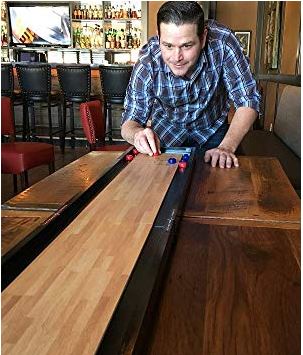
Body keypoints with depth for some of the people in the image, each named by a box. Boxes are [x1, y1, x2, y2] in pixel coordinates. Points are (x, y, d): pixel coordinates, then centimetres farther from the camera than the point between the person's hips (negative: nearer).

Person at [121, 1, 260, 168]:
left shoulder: (222, 42, -30)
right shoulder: (147, 63, -30)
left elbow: (248, 101, -25)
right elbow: (129, 122, -23)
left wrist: (227, 147, -40)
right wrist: (137, 134, -48)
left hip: (212, 131, 1)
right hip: (166, 133, 0)